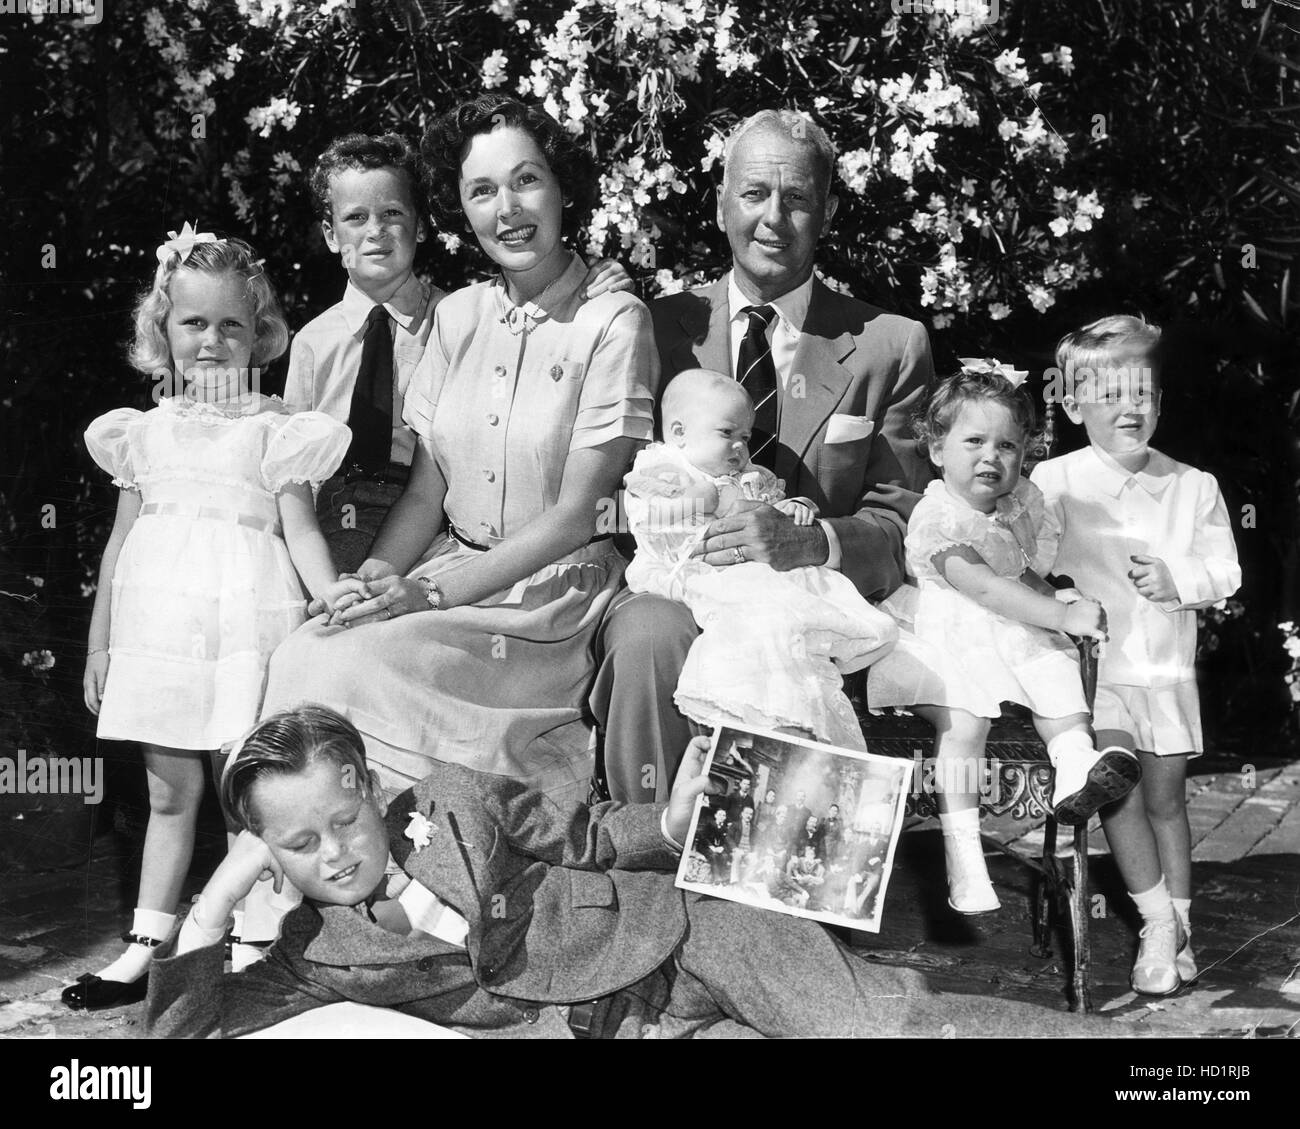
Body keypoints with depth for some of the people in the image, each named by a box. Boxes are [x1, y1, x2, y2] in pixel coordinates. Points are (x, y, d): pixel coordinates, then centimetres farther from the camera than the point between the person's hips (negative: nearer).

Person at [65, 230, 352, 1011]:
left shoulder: (273, 430, 1)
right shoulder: (146, 431, 11)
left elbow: (300, 528, -4)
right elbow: (122, 536, 14)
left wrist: (336, 600, -22)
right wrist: (99, 640, 14)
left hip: (243, 624, -4)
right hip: (160, 625, 4)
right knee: (169, 792, 11)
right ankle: (146, 949, 19)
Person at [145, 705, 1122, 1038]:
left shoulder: (455, 799, -2)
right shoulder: (314, 958, -1)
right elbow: (182, 1034, -4)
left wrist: (669, 824, -9)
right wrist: (211, 908, -13)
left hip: (681, 931, -1)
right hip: (626, 1030, 1)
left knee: (889, 1020, -16)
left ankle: (1114, 1036, -10)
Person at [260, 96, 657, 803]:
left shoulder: (613, 321, -8)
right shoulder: (457, 317, 9)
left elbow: (577, 512, -11)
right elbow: (425, 492, 9)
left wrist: (432, 593, -16)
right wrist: (374, 577, -11)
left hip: (555, 592, -5)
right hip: (452, 569, 5)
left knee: (359, 672, -26)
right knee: (301, 660, -20)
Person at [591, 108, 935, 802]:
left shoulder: (891, 347, 7)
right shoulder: (662, 326, 10)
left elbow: (904, 524, 1)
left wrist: (808, 542, -21)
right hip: (671, 592, 1)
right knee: (650, 635, -33)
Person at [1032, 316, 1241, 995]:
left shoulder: (1193, 487, 6)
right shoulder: (1053, 482, -2)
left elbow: (1224, 572, 6)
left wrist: (1179, 579, -12)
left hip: (1166, 667, 2)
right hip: (1091, 664, -2)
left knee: (1166, 796, 9)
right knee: (1118, 782, -15)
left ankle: (1180, 924, 23)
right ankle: (1159, 925, -2)